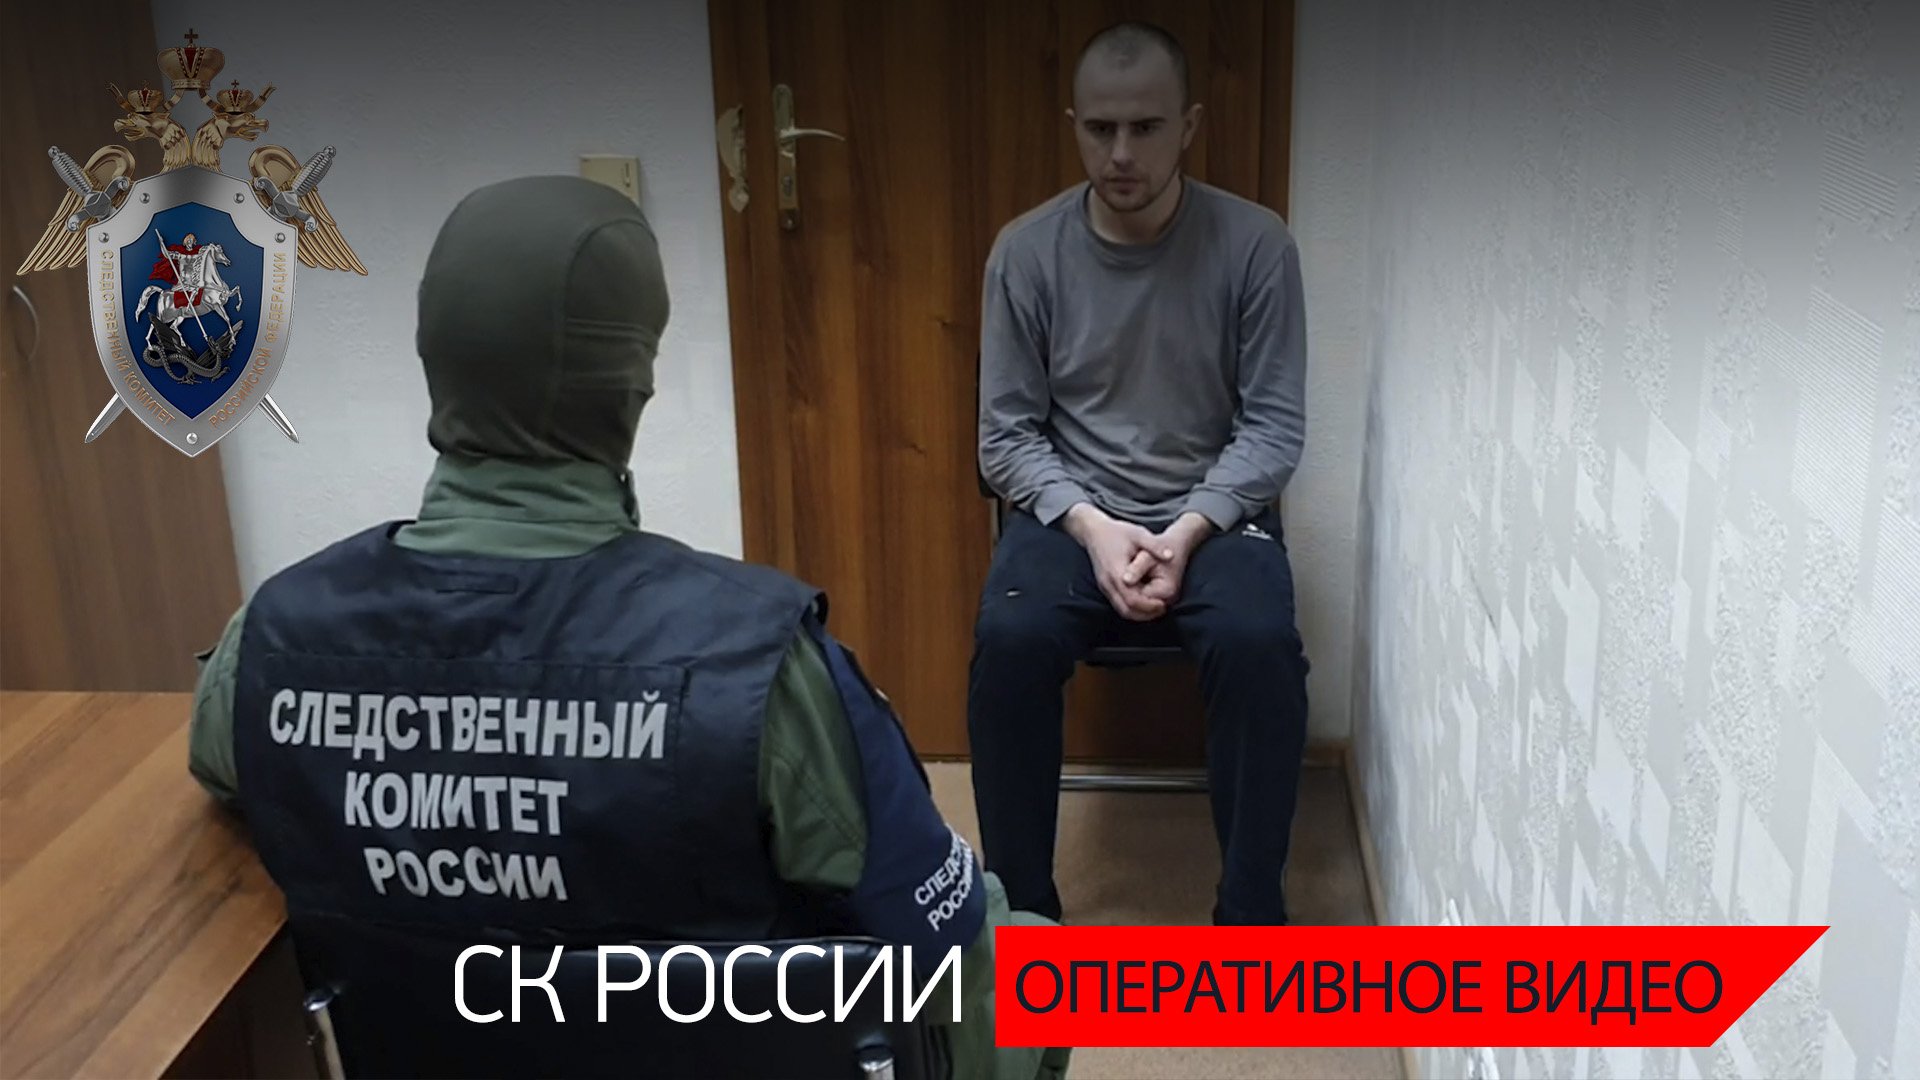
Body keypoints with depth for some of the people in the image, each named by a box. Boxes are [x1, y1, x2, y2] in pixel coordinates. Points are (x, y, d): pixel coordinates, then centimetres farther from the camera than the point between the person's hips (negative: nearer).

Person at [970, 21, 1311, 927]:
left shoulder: (1254, 244, -6)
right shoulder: (1026, 251, -3)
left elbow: (1274, 428, -5)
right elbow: (1007, 434, -1)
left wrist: (1187, 531, -19)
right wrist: (1092, 525, -18)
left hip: (1214, 514, 0)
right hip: (1070, 514, 1)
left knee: (1258, 643, -32)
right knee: (1009, 640, -30)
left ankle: (1250, 920, -14)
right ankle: (1022, 913, -12)